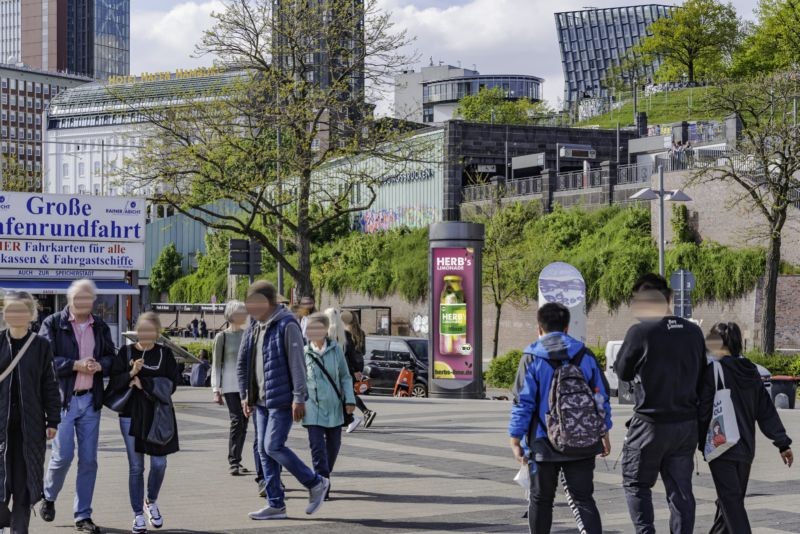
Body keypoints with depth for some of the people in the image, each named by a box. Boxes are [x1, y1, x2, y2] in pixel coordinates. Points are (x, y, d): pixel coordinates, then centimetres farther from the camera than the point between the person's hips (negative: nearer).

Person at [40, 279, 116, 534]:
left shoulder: (100, 327, 10)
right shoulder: (53, 324, -4)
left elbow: (111, 357, 14)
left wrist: (99, 365, -8)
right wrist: (76, 365, -19)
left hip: (90, 399, 4)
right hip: (62, 398, -4)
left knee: (89, 459, 4)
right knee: (63, 455, -7)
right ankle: (48, 497, 22)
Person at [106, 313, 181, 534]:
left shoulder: (164, 353, 3)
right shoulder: (126, 353, 3)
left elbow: (172, 382, -7)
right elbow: (114, 383, -1)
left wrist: (144, 382, -15)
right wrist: (131, 374, -18)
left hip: (158, 415, 0)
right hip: (131, 414, 0)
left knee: (159, 463, 0)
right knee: (136, 467, 3)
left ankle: (151, 501, 28)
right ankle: (138, 515, 11)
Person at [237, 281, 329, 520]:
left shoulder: (287, 326, -13)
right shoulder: (253, 327, 12)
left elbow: (297, 364, -16)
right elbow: (243, 363, 19)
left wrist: (299, 398, -19)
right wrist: (245, 395, 15)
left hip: (282, 400, -8)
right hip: (261, 401, 8)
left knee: (273, 446, -12)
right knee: (264, 450, 6)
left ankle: (316, 483, 4)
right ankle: (275, 504, 12)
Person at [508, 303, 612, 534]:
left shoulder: (531, 359, -6)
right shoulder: (586, 356, 2)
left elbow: (522, 403, -8)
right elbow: (601, 398, 6)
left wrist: (515, 440, -1)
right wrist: (604, 432, 18)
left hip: (543, 445, -2)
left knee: (541, 500, 12)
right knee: (583, 499, 3)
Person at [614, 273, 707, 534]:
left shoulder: (640, 332, -15)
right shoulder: (693, 331, 1)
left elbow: (622, 372, -1)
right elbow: (701, 377, 11)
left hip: (651, 423, -5)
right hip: (687, 423, 5)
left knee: (636, 483, 10)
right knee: (680, 488, 10)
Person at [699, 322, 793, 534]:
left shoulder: (713, 370, -10)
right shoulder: (751, 372, 9)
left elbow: (703, 411, -11)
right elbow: (766, 411, 9)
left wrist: (698, 439, 0)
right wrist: (783, 443, 11)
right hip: (745, 448, 7)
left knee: (731, 502, -8)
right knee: (733, 499, 19)